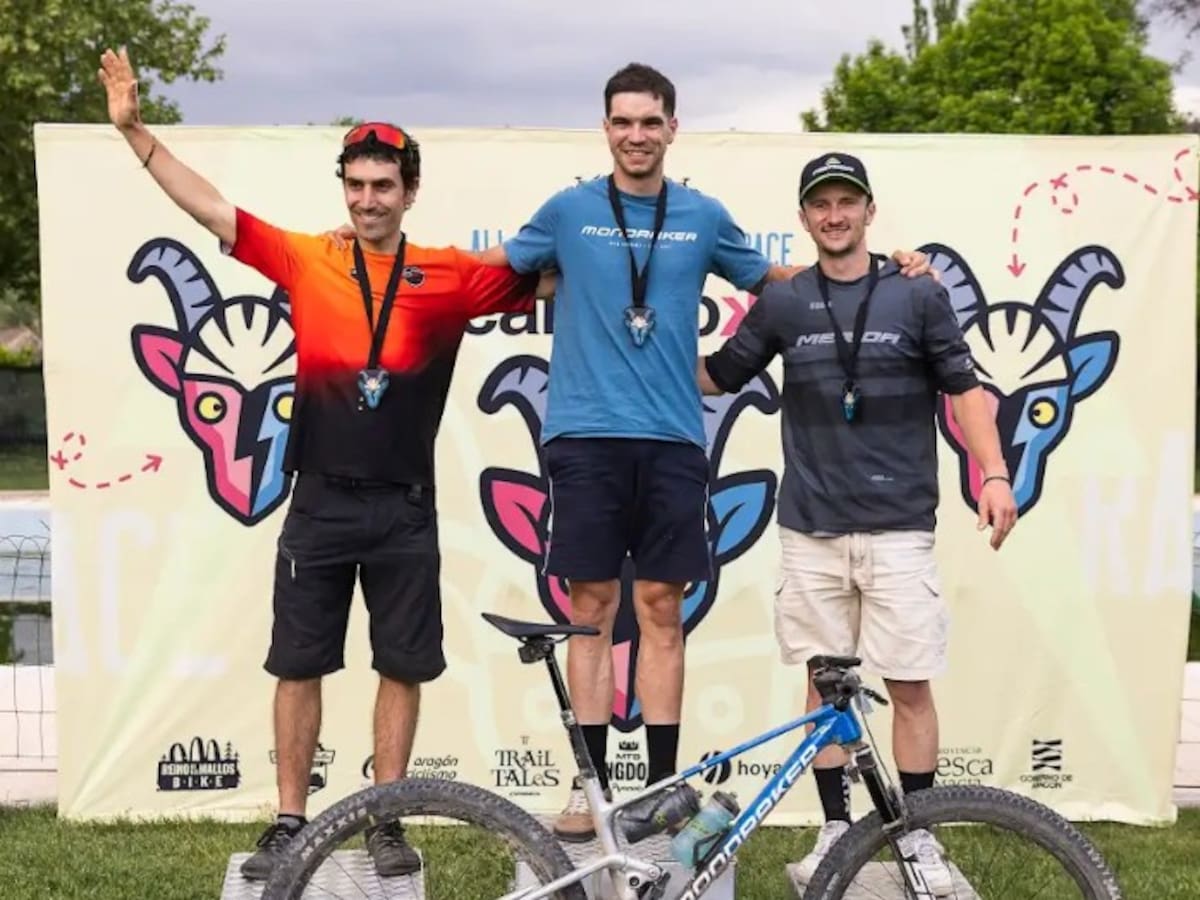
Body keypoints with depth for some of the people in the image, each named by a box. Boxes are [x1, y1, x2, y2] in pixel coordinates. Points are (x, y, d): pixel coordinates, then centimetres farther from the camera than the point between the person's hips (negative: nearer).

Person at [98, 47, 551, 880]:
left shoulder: (451, 276, -1)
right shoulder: (306, 260, -1)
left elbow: (549, 278, 4)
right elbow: (210, 209, -2)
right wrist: (135, 129, -6)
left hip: (405, 511, 0)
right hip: (320, 505, 0)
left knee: (402, 669, 6)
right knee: (299, 666, 6)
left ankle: (386, 824, 20)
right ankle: (290, 823, 18)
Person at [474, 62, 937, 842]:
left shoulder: (703, 216, 8)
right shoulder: (569, 210, 4)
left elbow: (771, 278, 21)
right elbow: (497, 264, 17)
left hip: (672, 441, 1)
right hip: (586, 438, -1)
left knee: (661, 609, 4)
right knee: (592, 608, 3)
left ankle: (663, 783, 12)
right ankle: (591, 782, 10)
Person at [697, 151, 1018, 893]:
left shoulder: (918, 296, 2)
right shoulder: (783, 305, 7)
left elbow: (964, 389, 3)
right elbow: (716, 377, 16)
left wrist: (995, 475, -8)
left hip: (897, 526, -2)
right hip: (811, 529, 2)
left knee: (910, 685, 1)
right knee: (825, 680, 8)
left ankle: (919, 833, 14)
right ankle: (837, 827, 20)